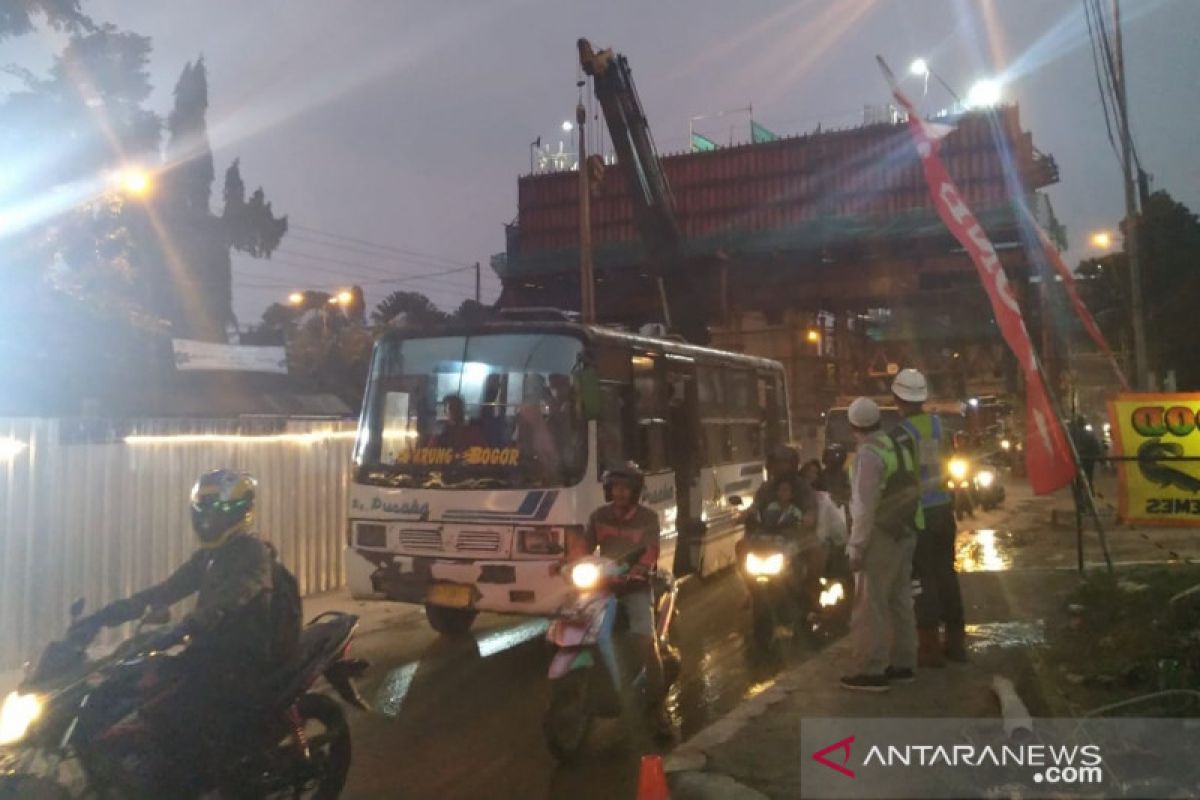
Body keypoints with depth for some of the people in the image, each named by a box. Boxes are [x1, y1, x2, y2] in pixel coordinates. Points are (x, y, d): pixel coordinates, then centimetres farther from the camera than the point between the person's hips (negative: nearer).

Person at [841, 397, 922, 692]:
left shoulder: (867, 454, -17)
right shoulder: (899, 447, 9)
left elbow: (864, 507, -20)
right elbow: (911, 492, 11)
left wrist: (857, 547, -16)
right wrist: (906, 526, 15)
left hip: (881, 536, -9)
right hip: (905, 533, 9)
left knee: (870, 605, -1)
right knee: (899, 601, 16)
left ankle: (871, 671, 3)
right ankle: (903, 664, 24)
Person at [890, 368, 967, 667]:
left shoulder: (902, 433, -17)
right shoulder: (941, 425, 4)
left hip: (918, 513, -6)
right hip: (943, 507, 6)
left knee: (923, 578, 0)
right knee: (946, 573, 15)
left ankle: (930, 648, 4)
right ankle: (955, 641, 22)